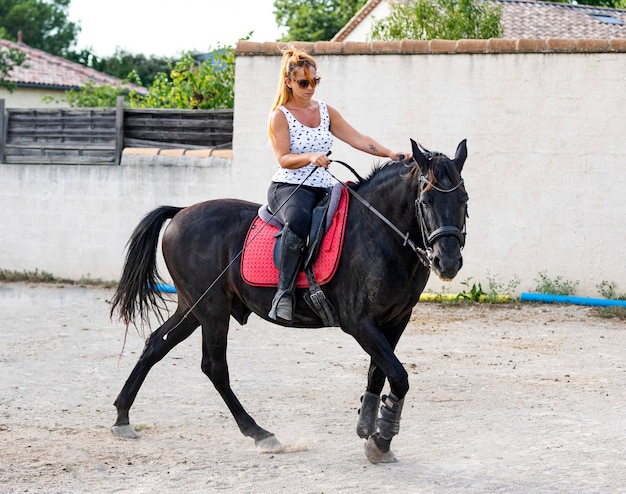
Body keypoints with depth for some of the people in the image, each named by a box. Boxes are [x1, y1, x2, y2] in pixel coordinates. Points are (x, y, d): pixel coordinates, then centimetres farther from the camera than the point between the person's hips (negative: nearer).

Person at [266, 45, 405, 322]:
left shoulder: (326, 112, 15)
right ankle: (284, 292, -39)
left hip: (323, 189, 6)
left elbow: (357, 139, 8)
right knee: (298, 220, -40)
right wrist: (311, 157, -27)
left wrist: (390, 154, -5)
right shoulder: (280, 116, 1)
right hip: (289, 188, -6)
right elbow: (283, 159, -8)